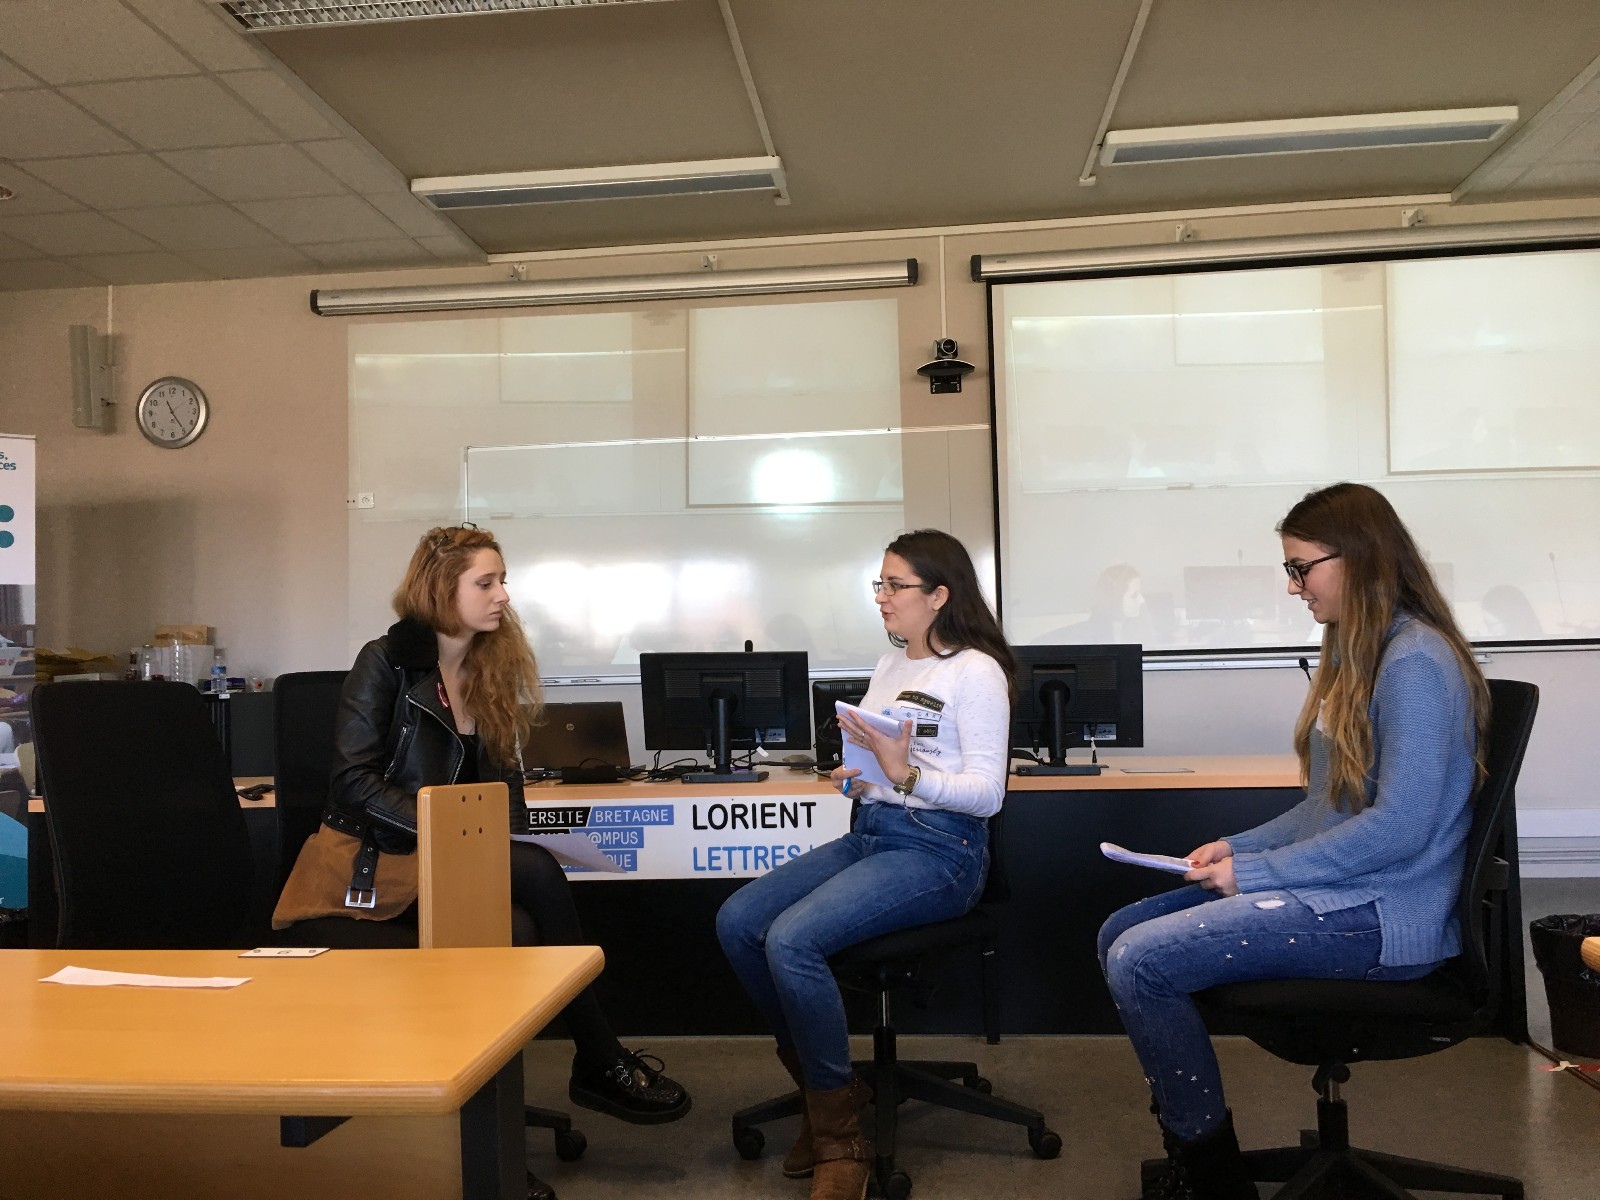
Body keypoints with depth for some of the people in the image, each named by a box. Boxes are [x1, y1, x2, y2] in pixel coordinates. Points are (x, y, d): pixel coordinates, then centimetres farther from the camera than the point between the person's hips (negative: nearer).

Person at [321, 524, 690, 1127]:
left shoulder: (493, 668, 11)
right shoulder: (386, 662, -6)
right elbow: (353, 783, -13)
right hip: (392, 860, -5)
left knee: (525, 929, -28)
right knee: (538, 872, -28)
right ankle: (602, 1061, -17)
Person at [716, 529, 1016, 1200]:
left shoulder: (976, 672, -8)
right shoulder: (889, 667, 17)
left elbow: (987, 793, -14)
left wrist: (906, 774, -26)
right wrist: (856, 782, 2)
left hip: (939, 849, -8)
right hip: (870, 833, 9)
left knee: (791, 939, -27)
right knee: (736, 922, -9)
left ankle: (838, 1135, -9)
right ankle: (817, 1078, 7)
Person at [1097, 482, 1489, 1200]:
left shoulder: (1416, 663, -17)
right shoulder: (1360, 654, 15)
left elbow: (1400, 826, -23)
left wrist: (1255, 871, -17)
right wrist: (1239, 846, 5)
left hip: (1381, 917, -10)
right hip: (1334, 890, 10)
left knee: (1139, 962, -20)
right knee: (1118, 934, 2)